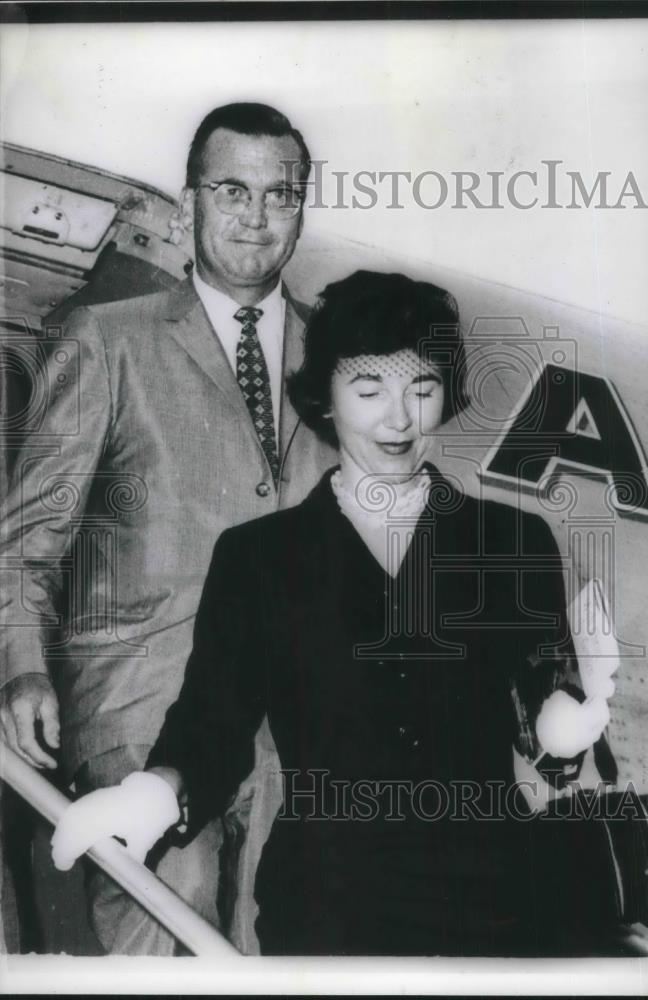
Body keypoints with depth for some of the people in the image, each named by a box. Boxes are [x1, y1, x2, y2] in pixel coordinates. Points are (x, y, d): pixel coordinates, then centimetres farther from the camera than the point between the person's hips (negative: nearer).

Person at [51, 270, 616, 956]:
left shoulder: (513, 539, -1)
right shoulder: (255, 555, -2)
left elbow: (547, 710, 1)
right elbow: (213, 727, -4)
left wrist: (567, 727, -20)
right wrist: (159, 792, -23)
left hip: (488, 902, 2)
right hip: (321, 906, -1)